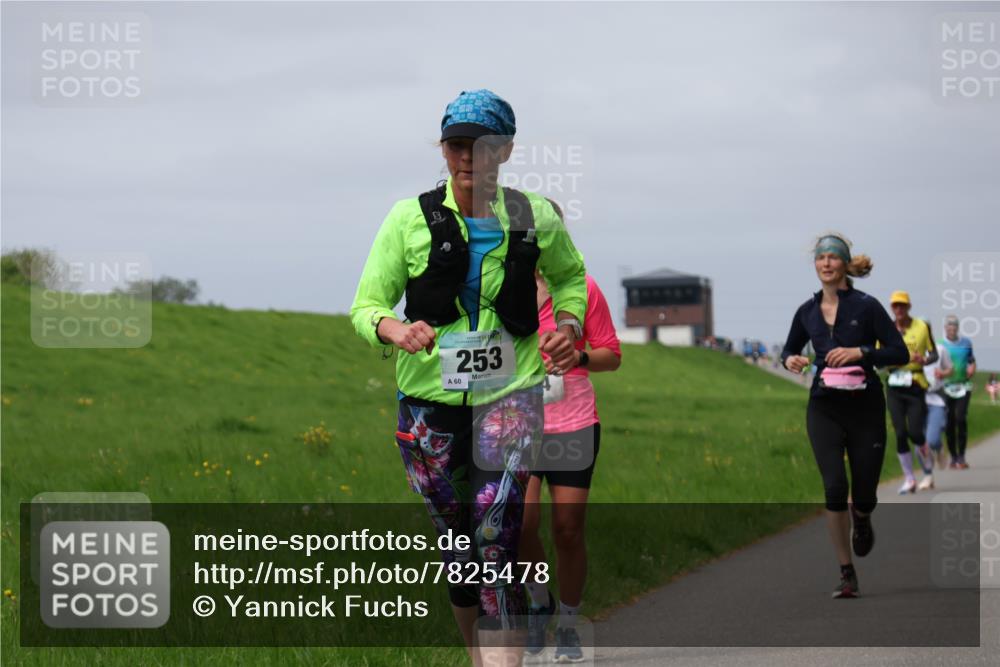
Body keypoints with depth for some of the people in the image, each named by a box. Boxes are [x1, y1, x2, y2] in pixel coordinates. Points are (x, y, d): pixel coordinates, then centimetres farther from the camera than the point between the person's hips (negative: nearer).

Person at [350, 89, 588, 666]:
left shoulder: (535, 218, 2)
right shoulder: (411, 218, -2)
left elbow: (570, 275, 22)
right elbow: (366, 305, -2)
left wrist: (568, 324, 2)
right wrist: (394, 329, -24)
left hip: (509, 396, -1)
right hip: (431, 402, 1)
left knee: (497, 545, -16)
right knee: (458, 549, 11)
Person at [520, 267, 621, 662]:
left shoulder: (582, 288, -1)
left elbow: (611, 355, 5)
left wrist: (578, 357, -15)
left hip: (573, 425, 0)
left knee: (568, 531, 0)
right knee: (520, 524, -12)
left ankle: (568, 627, 18)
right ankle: (539, 601, 17)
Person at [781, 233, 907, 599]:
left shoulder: (866, 306, -6)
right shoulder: (807, 312, 5)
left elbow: (900, 352, -6)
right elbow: (789, 349, 21)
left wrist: (860, 352, -20)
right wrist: (791, 360, -2)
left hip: (865, 407, -2)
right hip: (824, 408, 2)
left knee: (864, 496, 3)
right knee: (834, 487, -15)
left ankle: (861, 520, 44)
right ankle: (847, 575, -7)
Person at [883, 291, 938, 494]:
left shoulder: (922, 327, 1)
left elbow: (934, 354, 5)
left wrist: (924, 360, -17)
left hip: (916, 385, -2)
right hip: (894, 387, 2)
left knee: (915, 432, -8)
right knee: (900, 433, -4)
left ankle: (928, 471, 18)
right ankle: (909, 479, 6)